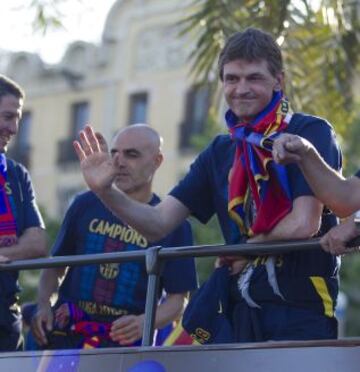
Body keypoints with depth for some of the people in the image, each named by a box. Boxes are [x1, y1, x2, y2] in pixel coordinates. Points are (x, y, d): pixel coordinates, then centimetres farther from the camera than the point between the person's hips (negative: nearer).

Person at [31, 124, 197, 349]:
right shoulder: (87, 205, 8)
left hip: (125, 340, -2)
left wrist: (143, 323, -18)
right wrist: (43, 305, -1)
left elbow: (177, 299, 0)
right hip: (66, 335, 2)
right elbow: (56, 265, 16)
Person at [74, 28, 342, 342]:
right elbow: (158, 224, 8)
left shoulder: (310, 132, -4)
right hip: (244, 313, 5)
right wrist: (105, 192, -9)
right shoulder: (220, 152, 14)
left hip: (302, 315, -5)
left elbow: (303, 224, -15)